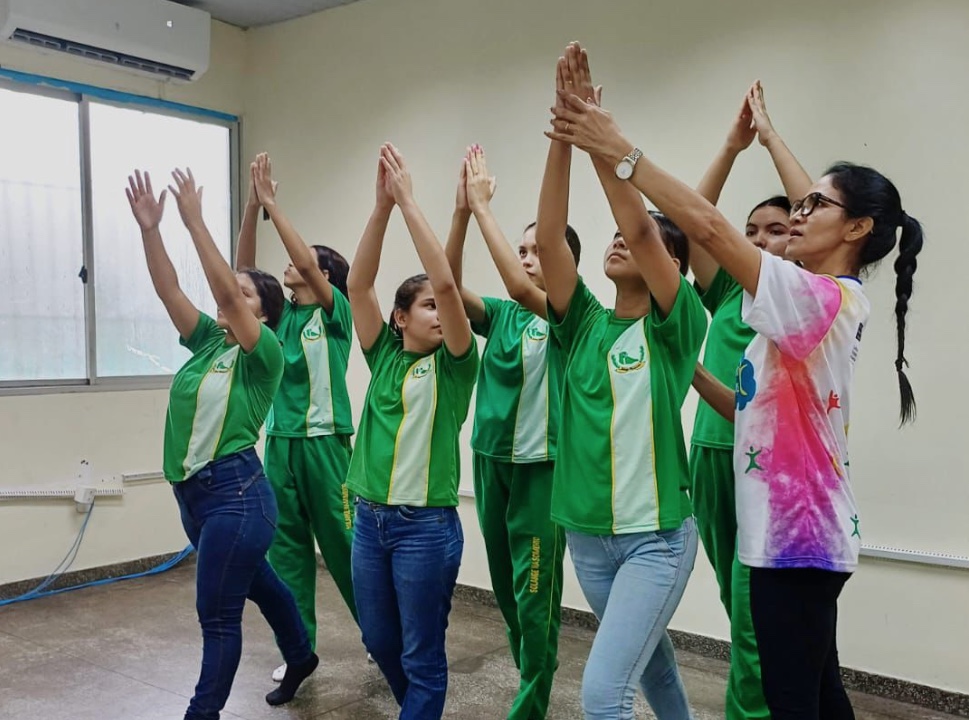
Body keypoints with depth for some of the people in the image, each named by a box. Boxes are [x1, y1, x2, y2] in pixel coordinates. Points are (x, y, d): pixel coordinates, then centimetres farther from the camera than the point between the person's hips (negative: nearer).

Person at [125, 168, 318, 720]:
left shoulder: (265, 354, -11)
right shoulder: (210, 342, 8)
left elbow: (225, 289, -25)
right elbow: (169, 290, 1)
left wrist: (195, 222, -25)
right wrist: (149, 228, -9)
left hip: (236, 492, -8)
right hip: (193, 492, 8)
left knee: (218, 614, 1)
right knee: (256, 581, 25)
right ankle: (301, 657, 45)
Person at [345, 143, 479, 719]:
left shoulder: (454, 365, -6)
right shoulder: (384, 357, 5)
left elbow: (447, 282, -20)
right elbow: (358, 284, -6)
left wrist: (408, 199, -18)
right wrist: (382, 204, -14)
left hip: (426, 525, -5)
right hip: (370, 519, 5)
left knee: (421, 655, 5)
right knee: (379, 641, 20)